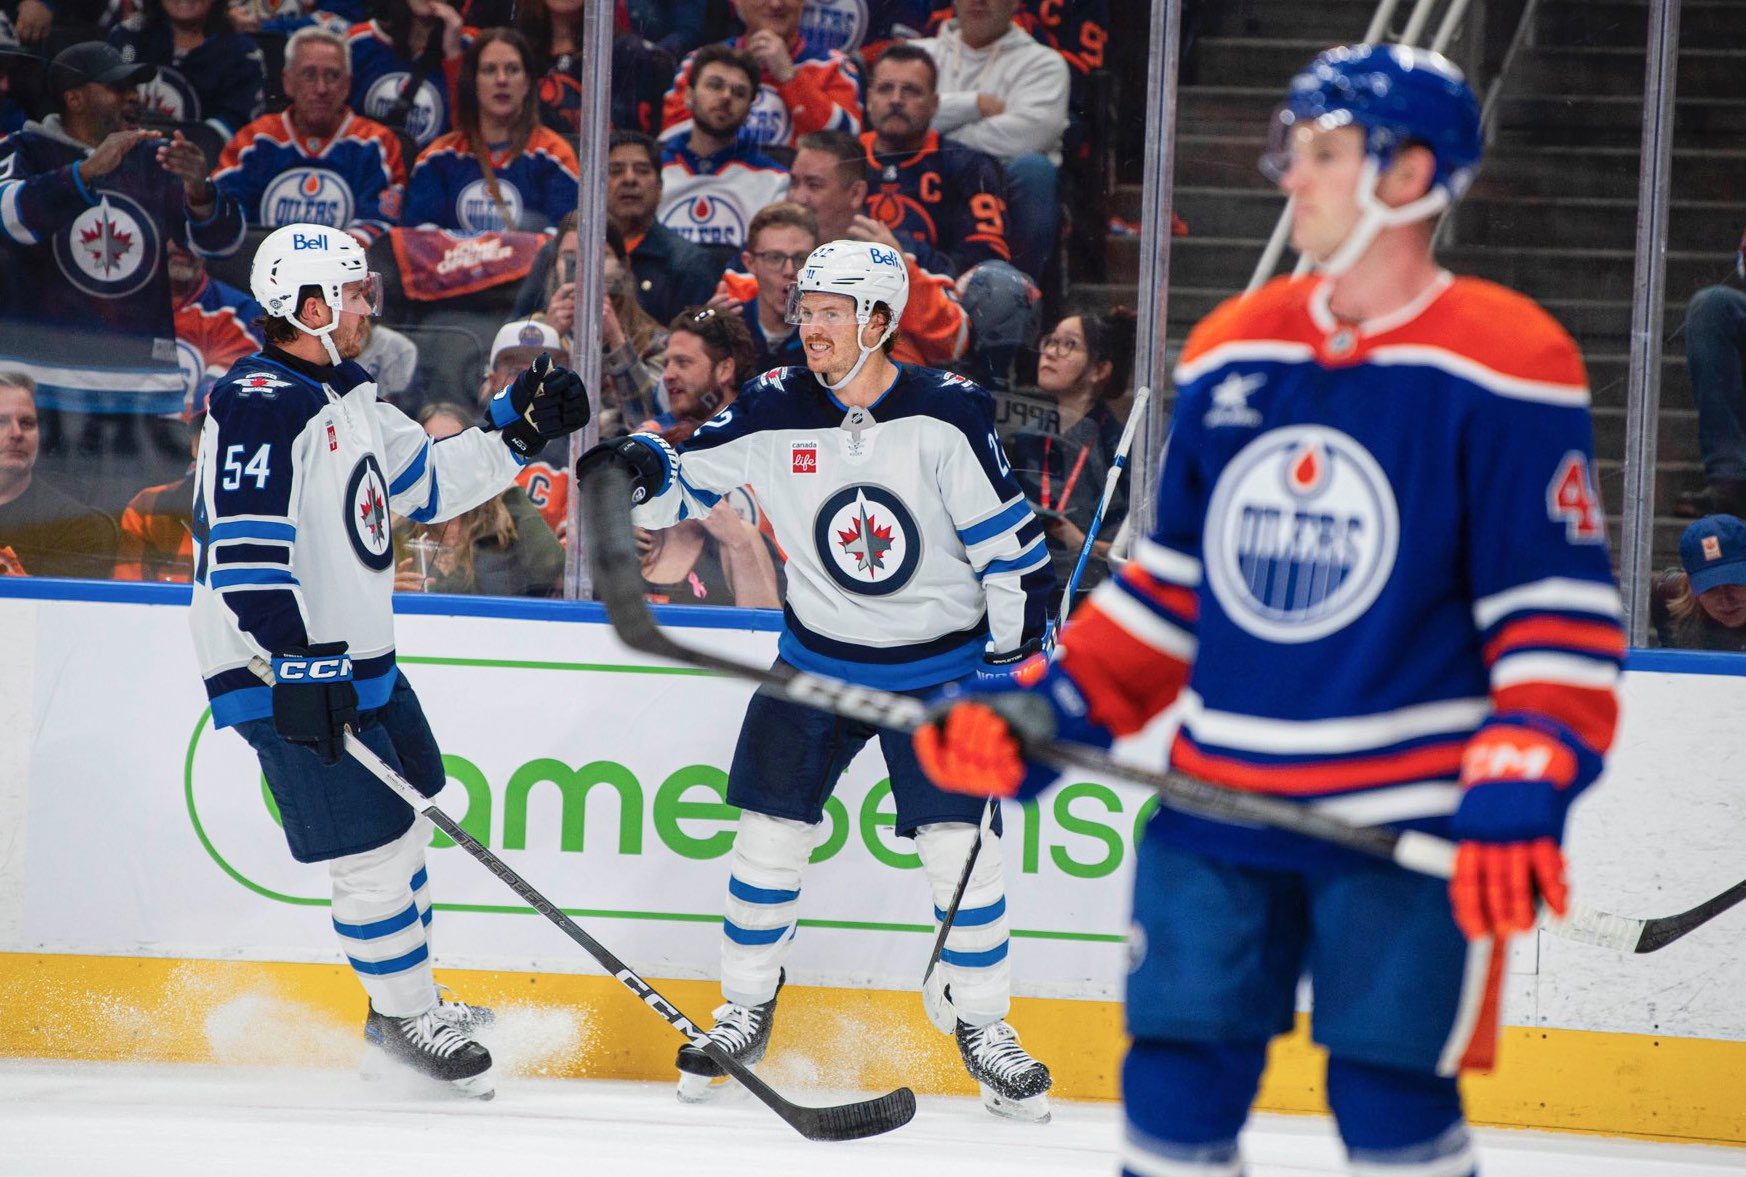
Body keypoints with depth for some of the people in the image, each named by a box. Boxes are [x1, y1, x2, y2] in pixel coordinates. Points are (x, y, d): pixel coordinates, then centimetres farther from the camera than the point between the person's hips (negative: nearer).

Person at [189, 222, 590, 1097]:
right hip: (286, 668, -11)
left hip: (356, 655, 11)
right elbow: (245, 551, -27)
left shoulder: (346, 397, 12)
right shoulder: (260, 405, -20)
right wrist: (297, 669, -32)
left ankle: (407, 1007, 36)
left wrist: (518, 428, 13)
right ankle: (405, 1019, 11)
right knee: (372, 850, -6)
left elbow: (429, 483, 24)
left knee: (407, 820, 21)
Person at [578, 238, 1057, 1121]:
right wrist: (639, 470, -22)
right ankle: (745, 1013, 18)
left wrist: (1016, 654, -11)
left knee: (960, 846, -8)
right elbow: (687, 479, 1)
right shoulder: (775, 411, -7)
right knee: (770, 832, 1)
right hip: (817, 659, 3)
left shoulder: (946, 417, -16)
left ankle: (985, 1030, 8)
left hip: (937, 666, -3)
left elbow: (1008, 541, -11)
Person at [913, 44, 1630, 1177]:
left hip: (1411, 823, -5)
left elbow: (1558, 615, -10)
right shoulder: (1232, 352, 10)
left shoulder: (1503, 365, -8)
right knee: (1174, 1086, 5)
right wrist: (1043, 713, 9)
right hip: (1222, 803, 6)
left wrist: (1521, 789, -21)